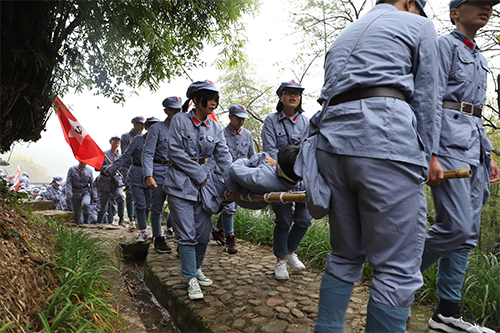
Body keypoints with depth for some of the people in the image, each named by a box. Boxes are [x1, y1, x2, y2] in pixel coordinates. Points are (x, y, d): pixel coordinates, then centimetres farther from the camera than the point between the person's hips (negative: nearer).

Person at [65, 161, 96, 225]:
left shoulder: (89, 170, 5)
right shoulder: (72, 169, 1)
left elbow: (92, 183, 9)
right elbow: (68, 182, -3)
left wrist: (94, 195, 4)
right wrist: (69, 193, -15)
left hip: (86, 192, 0)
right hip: (75, 193, 1)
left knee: (85, 204, -29)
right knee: (77, 211, 5)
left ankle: (86, 222, -12)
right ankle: (78, 224, 24)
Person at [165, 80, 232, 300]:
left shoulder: (215, 127, 9)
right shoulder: (180, 120, -4)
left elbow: (223, 156, 4)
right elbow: (174, 151, -10)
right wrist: (198, 174, -11)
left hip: (204, 183, 5)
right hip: (181, 183, -5)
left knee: (204, 232, 8)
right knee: (187, 234, -5)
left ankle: (196, 269, 28)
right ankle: (191, 279, 5)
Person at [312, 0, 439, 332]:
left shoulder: (343, 35, 32)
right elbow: (425, 101, 8)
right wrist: (424, 159, 15)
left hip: (330, 138, 7)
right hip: (386, 139, -7)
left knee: (344, 258, 15)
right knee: (398, 270, -2)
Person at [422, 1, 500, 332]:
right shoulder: (444, 45, 2)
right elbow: (431, 101, -11)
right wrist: (431, 155, -21)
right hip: (448, 143, -9)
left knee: (467, 233, 4)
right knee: (456, 227, -16)